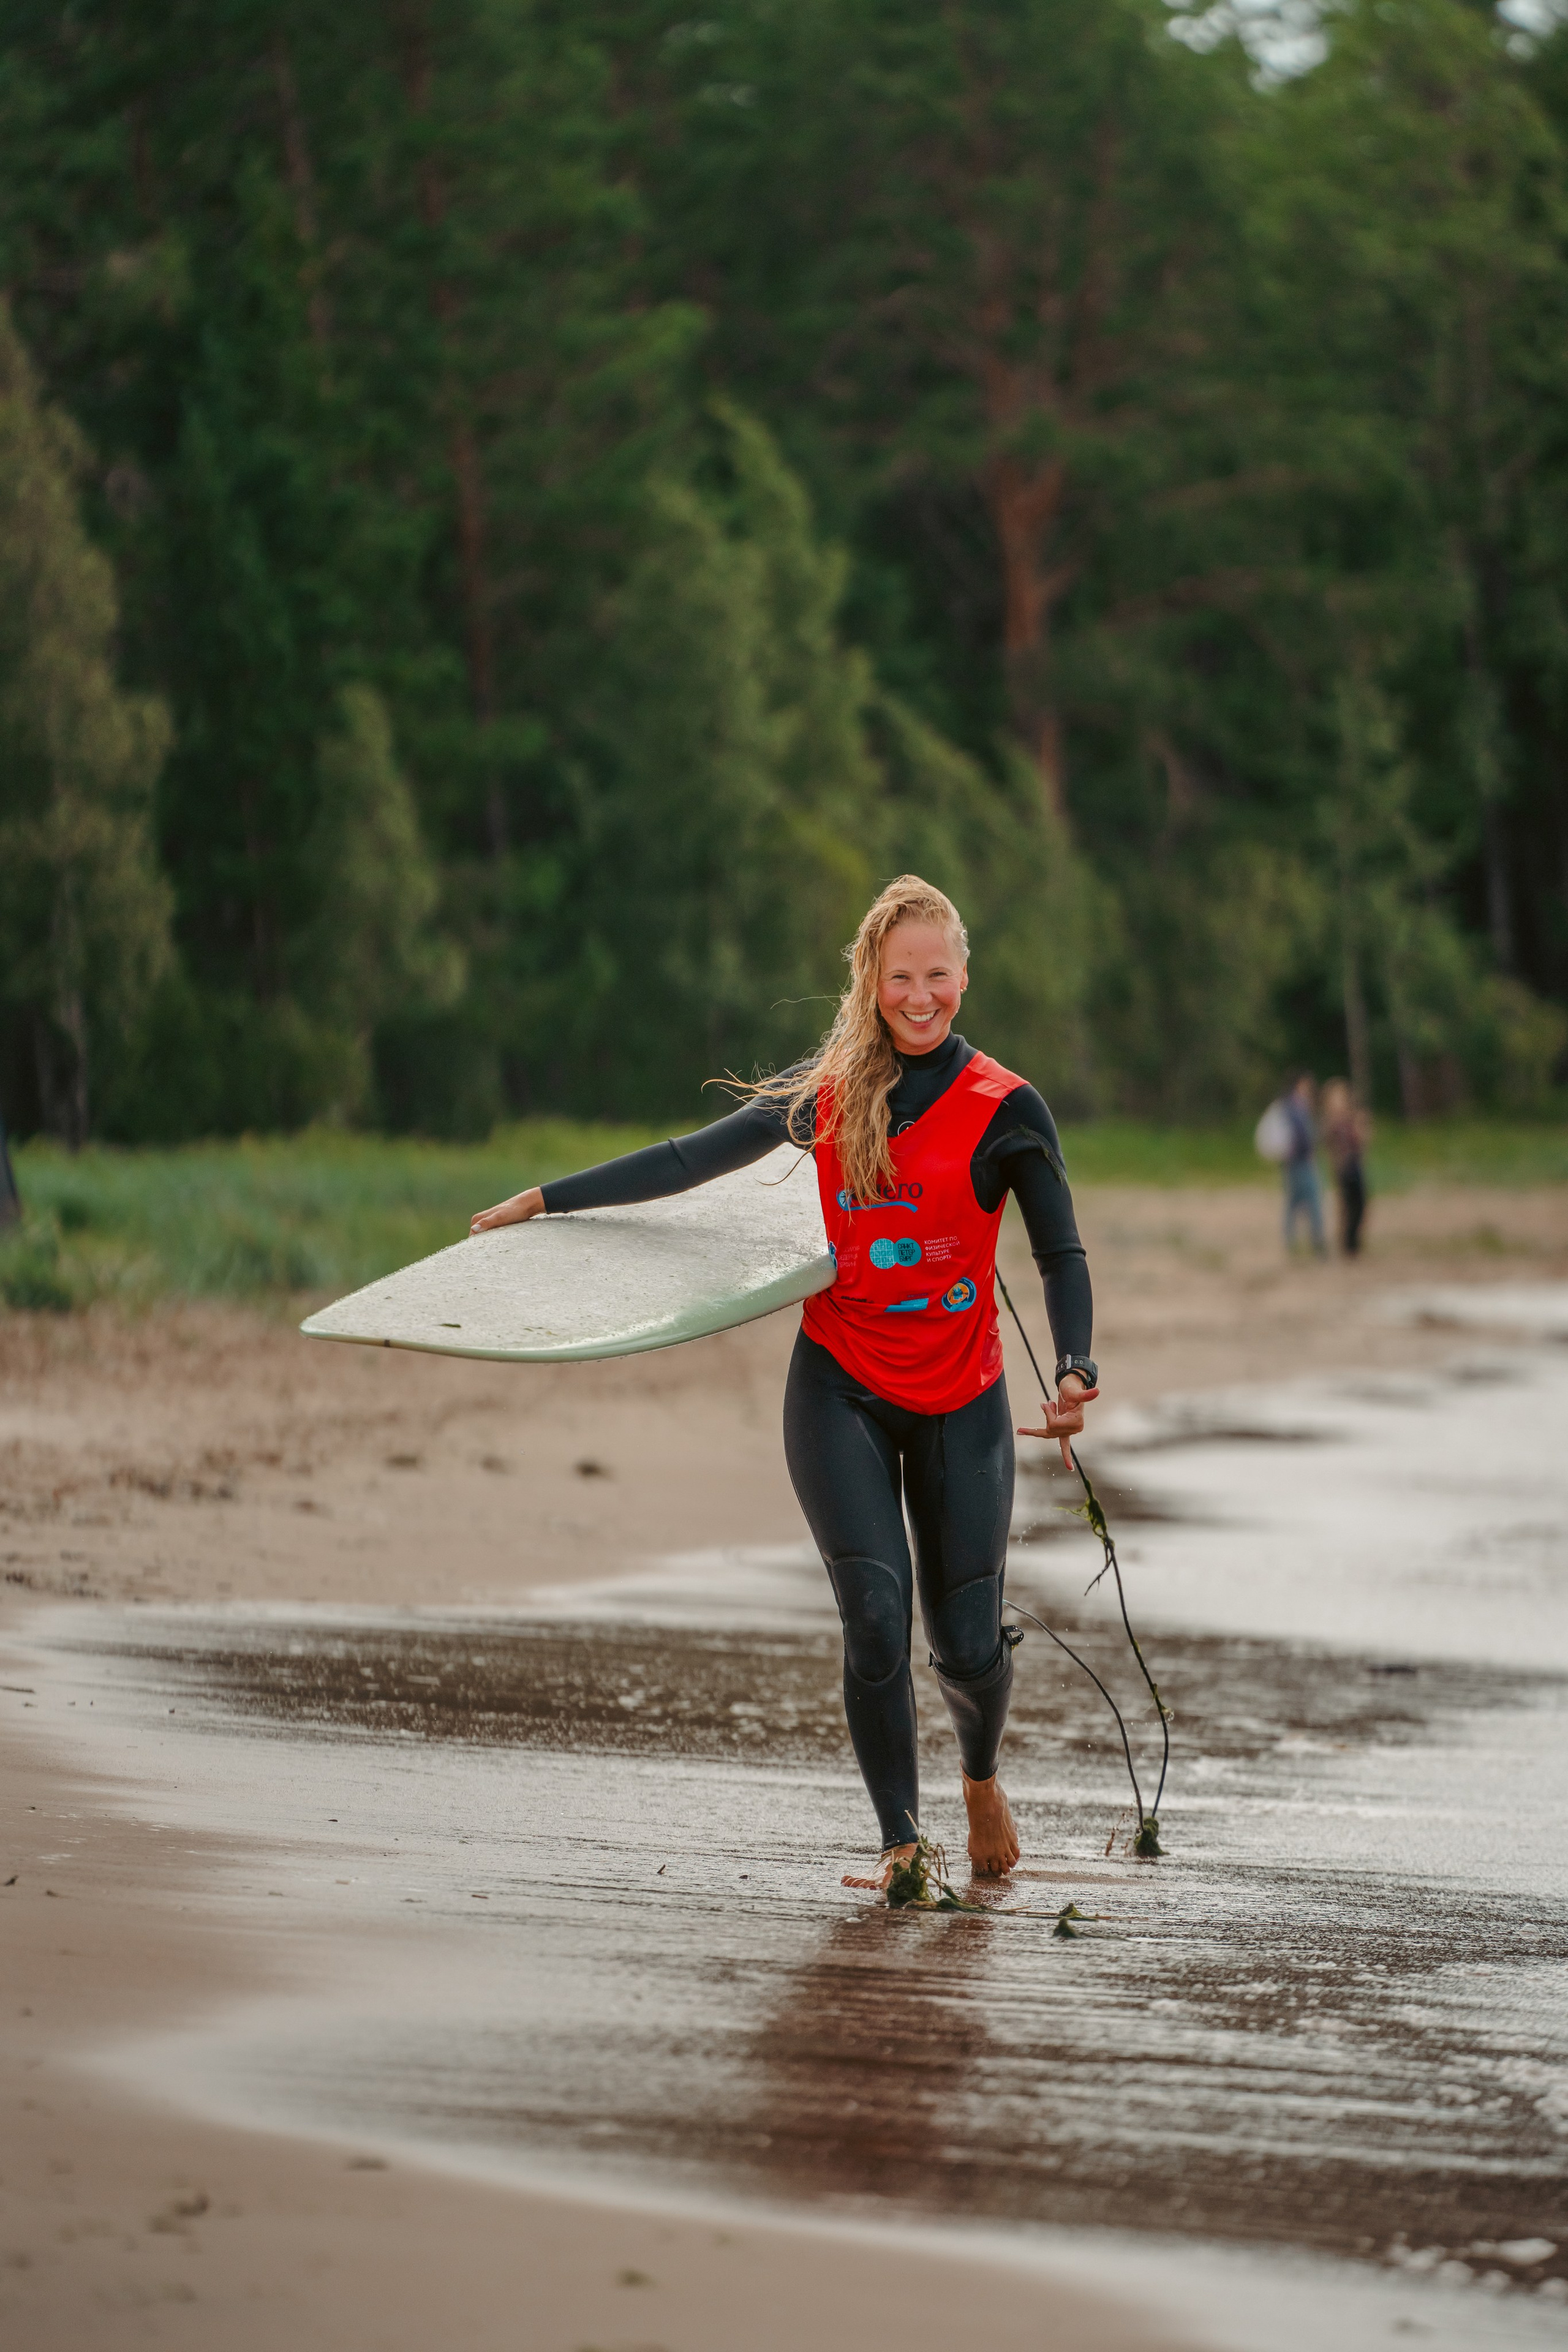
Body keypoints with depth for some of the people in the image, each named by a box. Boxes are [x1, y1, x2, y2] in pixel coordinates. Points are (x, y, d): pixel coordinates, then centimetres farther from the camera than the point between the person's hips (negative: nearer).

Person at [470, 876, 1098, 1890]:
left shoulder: (1006, 1110, -7)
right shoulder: (827, 1092, 1)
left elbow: (1063, 1255, -3)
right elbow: (693, 1159, 8)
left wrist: (1076, 1370, -19)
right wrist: (549, 1199, 8)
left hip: (961, 1401, -1)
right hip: (841, 1389, 1)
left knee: (969, 1643, 0)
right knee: (876, 1612, -15)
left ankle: (982, 1775, 35)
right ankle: (903, 1844, -3)